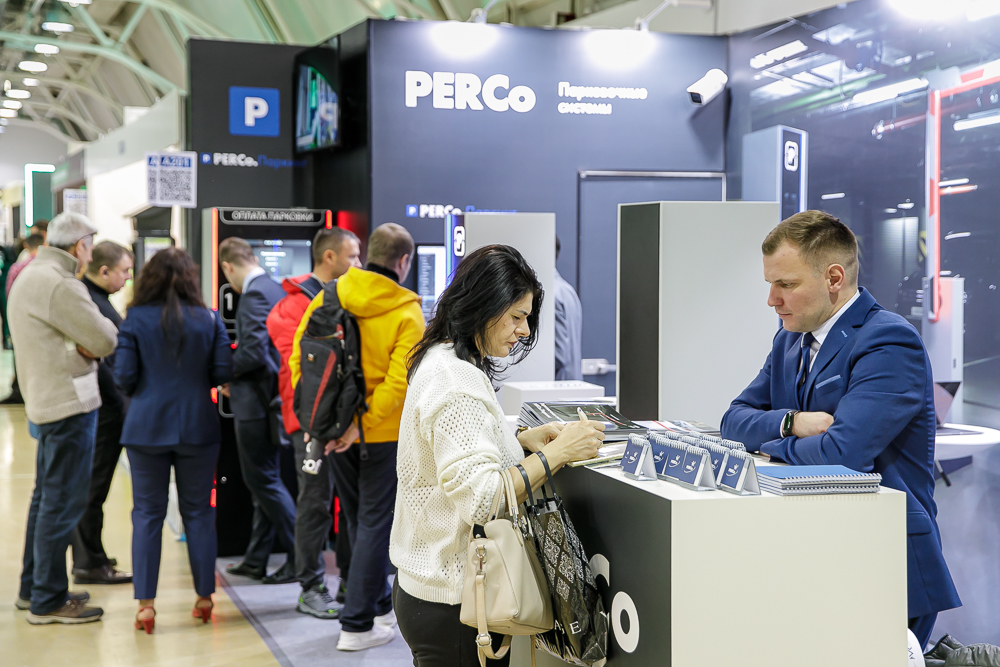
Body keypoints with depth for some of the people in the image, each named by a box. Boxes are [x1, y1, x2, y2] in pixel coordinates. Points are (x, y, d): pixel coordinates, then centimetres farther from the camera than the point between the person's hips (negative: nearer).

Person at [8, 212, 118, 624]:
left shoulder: (30, 276, 14)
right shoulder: (60, 285, -19)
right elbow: (105, 341, -18)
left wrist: (83, 341, -5)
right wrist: (101, 324, 2)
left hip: (46, 401, 11)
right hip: (69, 403, -11)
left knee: (46, 497, 19)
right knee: (63, 502, -5)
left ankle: (33, 588, 29)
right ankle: (47, 601, 1)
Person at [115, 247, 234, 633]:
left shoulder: (136, 320, -6)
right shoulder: (208, 320, -2)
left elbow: (124, 376, -8)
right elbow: (224, 373, -3)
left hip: (147, 427, -1)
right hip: (197, 427, 1)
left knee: (147, 514, 5)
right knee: (198, 511, 11)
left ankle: (146, 604, 4)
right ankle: (204, 597, 16)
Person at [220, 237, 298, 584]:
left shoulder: (254, 294, -18)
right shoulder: (274, 288, 11)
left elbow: (254, 352, -26)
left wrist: (227, 372, -9)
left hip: (255, 400, -10)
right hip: (268, 397, 10)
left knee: (263, 480, -2)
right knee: (263, 480, 14)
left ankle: (302, 557, 1)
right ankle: (256, 559, 23)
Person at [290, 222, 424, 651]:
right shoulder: (406, 313, -12)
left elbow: (299, 356, -1)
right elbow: (398, 381, -22)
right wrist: (361, 426, -19)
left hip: (334, 428, 5)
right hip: (382, 434, -5)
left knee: (359, 520, 20)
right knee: (375, 524, 4)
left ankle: (379, 605, 35)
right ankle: (357, 625, 5)